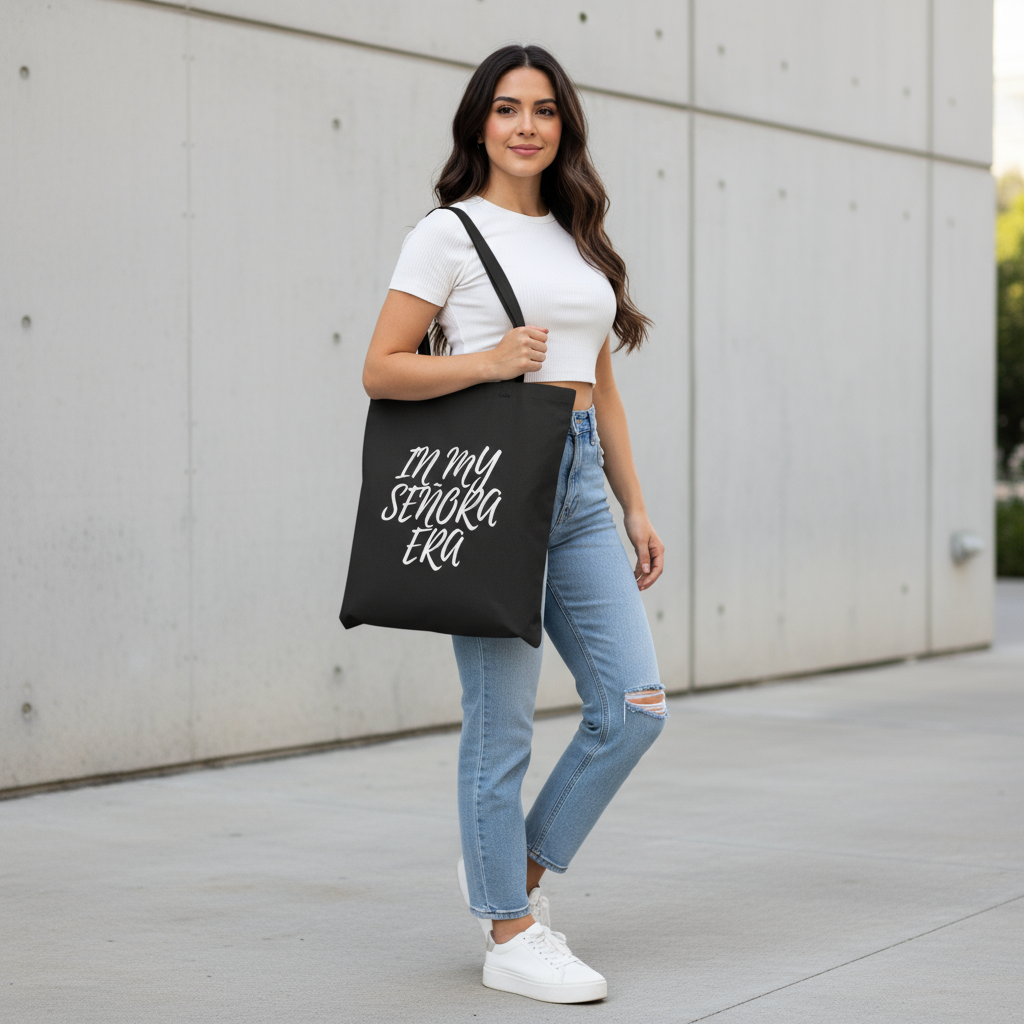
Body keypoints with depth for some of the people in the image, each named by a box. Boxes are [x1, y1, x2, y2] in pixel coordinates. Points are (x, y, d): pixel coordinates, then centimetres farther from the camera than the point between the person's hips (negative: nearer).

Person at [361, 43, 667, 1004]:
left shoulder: (579, 240, 17)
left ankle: (515, 870, 18)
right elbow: (380, 371, -6)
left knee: (634, 704, 0)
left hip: (579, 487, 7)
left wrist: (635, 505, 16)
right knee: (502, 722, -2)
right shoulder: (449, 233, -2)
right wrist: (488, 361, -18)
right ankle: (509, 933, 10)